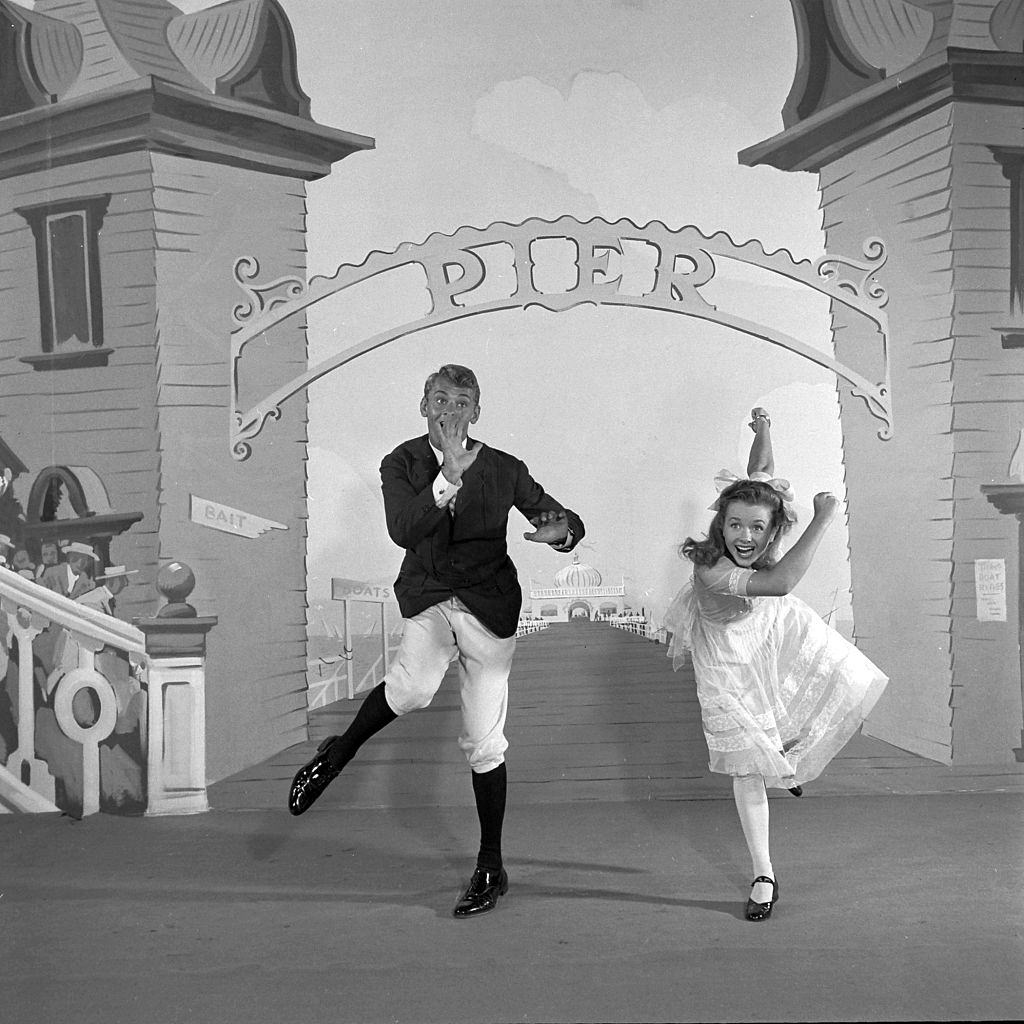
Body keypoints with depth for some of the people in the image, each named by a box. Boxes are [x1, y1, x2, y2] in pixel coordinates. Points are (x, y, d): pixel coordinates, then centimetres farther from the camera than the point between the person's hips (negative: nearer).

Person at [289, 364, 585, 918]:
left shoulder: (504, 469, 1)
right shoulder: (401, 463, -1)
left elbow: (566, 521, 8)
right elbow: (403, 530, -18)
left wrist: (560, 530, -17)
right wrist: (449, 476, -28)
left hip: (488, 606, 1)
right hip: (429, 598, -1)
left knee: (484, 745, 5)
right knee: (412, 687, -33)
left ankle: (491, 868, 22)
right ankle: (338, 752, -4)